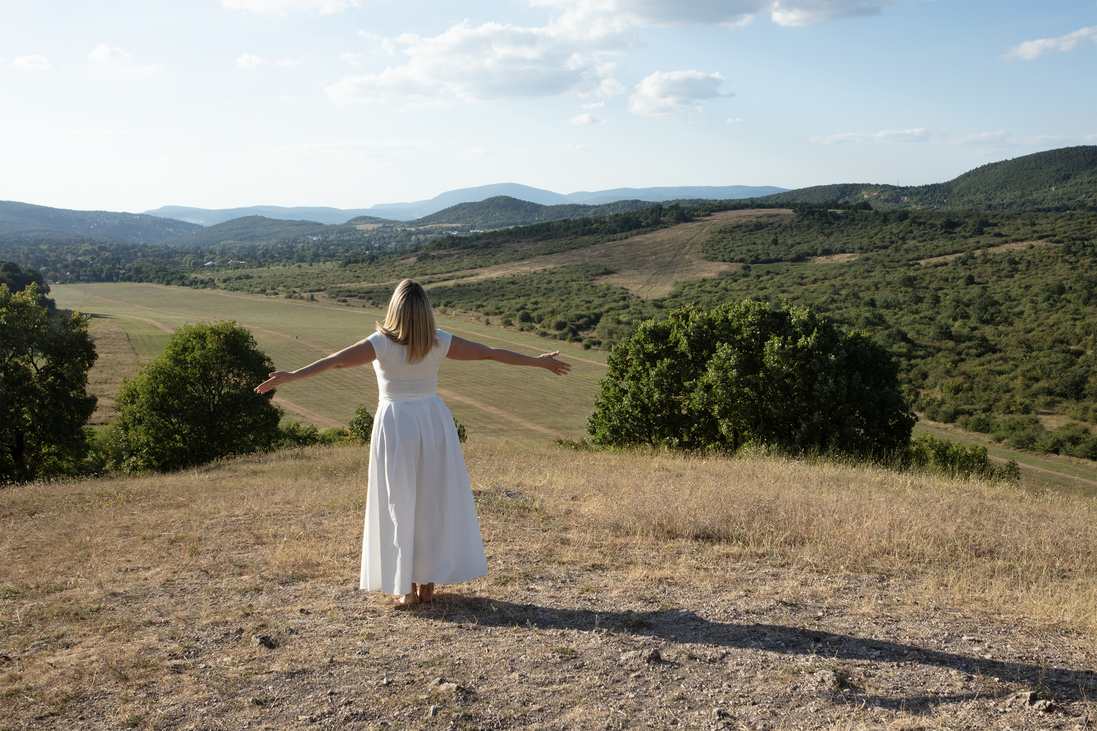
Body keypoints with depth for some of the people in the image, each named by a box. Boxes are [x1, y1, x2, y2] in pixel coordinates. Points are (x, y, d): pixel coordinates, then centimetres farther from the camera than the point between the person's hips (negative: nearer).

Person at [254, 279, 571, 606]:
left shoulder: (382, 343, -11)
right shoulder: (439, 342, -4)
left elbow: (335, 361, -20)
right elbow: (491, 353, 1)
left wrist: (291, 376, -20)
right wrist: (538, 361, 9)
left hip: (395, 426, -2)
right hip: (434, 422, 2)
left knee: (400, 505, 7)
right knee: (434, 504, 11)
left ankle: (407, 586, 10)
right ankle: (427, 582, 17)